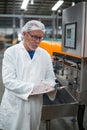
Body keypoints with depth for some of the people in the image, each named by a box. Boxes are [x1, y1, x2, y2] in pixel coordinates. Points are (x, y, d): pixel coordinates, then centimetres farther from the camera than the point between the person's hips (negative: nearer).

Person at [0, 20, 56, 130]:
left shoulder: (45, 55, 2)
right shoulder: (11, 52, -9)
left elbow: (50, 78, 6)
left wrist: (49, 87, -17)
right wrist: (33, 87, -25)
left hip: (35, 105, 3)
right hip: (14, 105, -3)